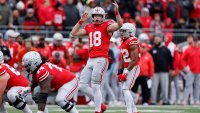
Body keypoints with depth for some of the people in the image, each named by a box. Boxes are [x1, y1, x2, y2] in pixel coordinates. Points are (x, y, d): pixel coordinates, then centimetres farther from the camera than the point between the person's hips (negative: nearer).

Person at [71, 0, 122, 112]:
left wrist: (117, 12, -30)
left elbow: (119, 25, -19)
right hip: (90, 60, 7)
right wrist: (81, 21, 12)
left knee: (95, 86, -9)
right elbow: (74, 33, 18)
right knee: (83, 85, 5)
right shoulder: (89, 27, 16)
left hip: (101, 60, -7)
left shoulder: (107, 26, -2)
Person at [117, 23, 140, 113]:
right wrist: (120, 71, 12)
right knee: (125, 90, 10)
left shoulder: (132, 42, -17)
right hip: (126, 68, 9)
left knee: (125, 89, -14)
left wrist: (126, 72, -20)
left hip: (133, 68, -9)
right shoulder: (123, 42, 12)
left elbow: (134, 60, -21)